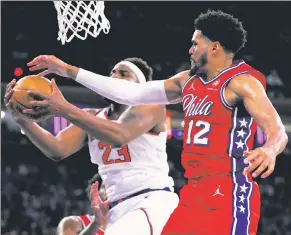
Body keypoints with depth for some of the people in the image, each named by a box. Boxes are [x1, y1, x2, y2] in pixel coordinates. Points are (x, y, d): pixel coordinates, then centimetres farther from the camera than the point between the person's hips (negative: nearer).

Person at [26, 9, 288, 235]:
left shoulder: (241, 82, -10)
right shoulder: (188, 81, 15)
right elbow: (130, 93, 18)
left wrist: (269, 150, -46)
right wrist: (68, 71, 17)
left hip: (231, 195, -9)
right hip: (195, 193, 9)